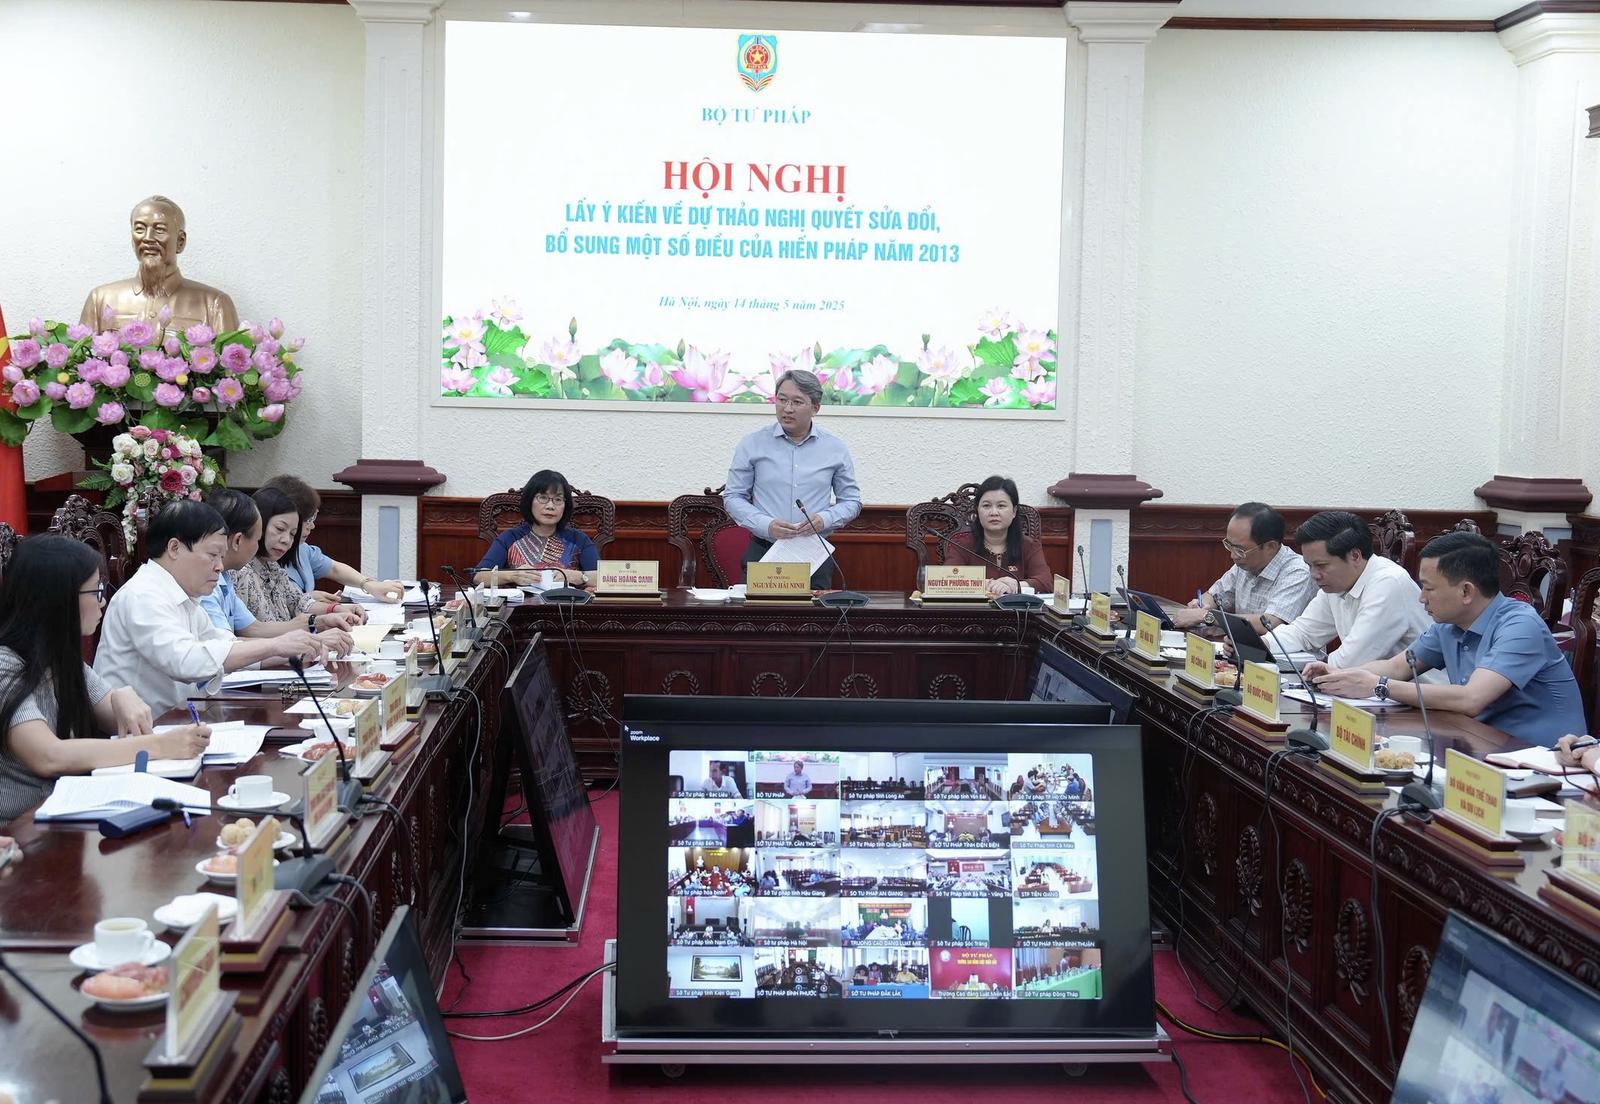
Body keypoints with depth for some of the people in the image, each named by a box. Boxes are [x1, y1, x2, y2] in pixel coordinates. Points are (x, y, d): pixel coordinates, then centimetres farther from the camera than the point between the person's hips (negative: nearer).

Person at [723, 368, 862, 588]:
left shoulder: (835, 449, 6)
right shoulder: (752, 444, 3)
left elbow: (851, 500, 12)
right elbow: (733, 497, 5)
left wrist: (824, 520, -8)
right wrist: (766, 525, -12)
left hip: (815, 557, 1)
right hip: (762, 553, -1)